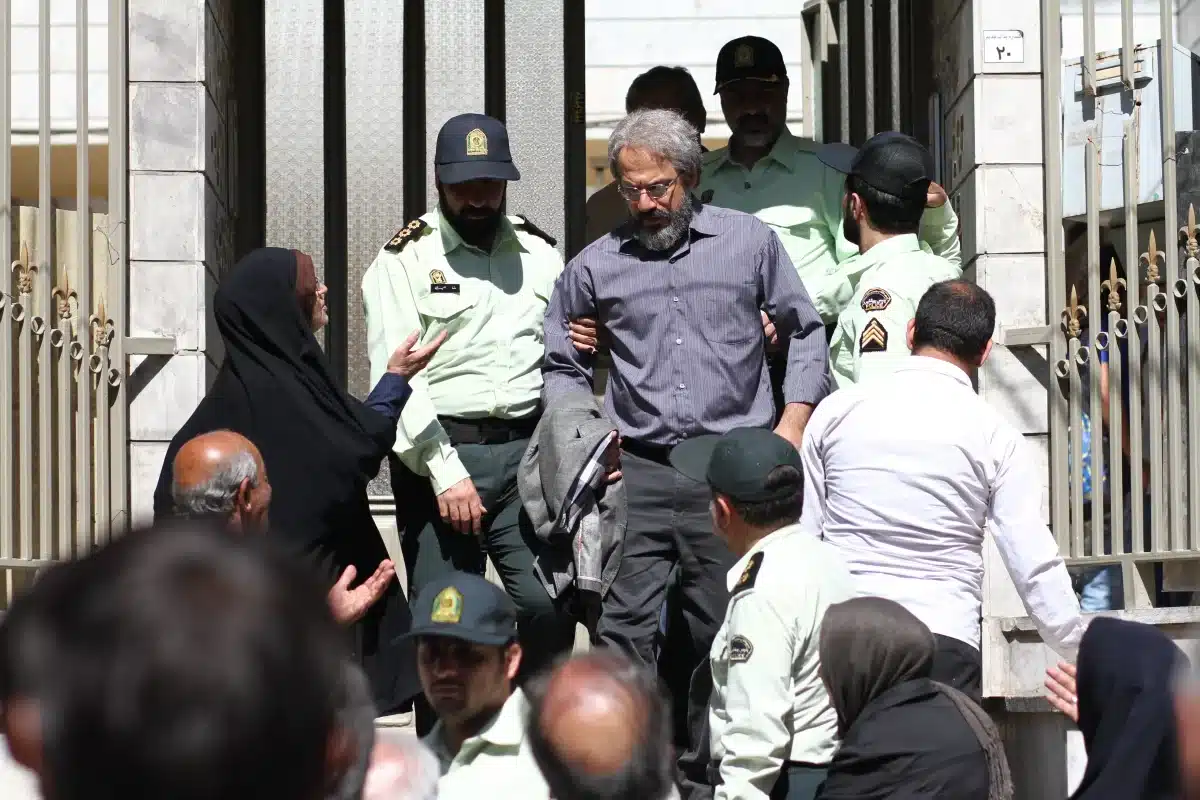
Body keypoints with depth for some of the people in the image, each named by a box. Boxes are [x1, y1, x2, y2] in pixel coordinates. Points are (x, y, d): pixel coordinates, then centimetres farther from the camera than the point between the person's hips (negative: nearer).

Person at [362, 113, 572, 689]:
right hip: (439, 453, -3)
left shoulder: (538, 253, 15)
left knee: (550, 607, -7)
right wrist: (445, 471, -13)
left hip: (527, 452, 3)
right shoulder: (405, 260, 2)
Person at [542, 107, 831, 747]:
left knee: (719, 634, 3)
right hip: (636, 472, 1)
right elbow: (563, 365, 21)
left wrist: (793, 426, 3)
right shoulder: (595, 266, 10)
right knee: (625, 633, -8)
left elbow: (805, 335, 14)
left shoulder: (750, 243, 7)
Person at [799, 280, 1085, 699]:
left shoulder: (836, 409, 8)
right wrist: (1081, 654, 11)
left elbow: (799, 535, 13)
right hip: (945, 641, -2)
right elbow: (1035, 566, 0)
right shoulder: (995, 434, 2)